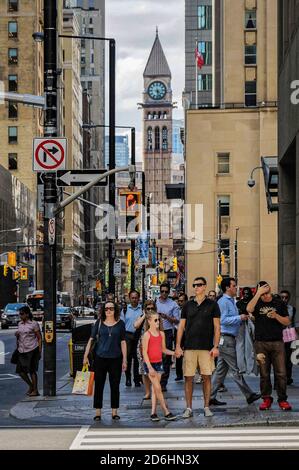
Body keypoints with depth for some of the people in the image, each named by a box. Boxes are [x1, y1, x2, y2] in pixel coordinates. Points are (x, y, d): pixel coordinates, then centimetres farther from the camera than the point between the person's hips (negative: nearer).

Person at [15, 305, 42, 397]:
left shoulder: (34, 324, -7)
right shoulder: (20, 324, 12)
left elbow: (39, 338, -6)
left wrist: (39, 351, -11)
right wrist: (17, 335, 0)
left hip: (32, 350, -6)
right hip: (22, 351, 6)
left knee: (32, 370, -3)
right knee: (20, 371, 4)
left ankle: (35, 390, 7)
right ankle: (31, 386, 24)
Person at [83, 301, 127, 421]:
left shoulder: (120, 324, 3)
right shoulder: (99, 323, 3)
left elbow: (123, 342, 5)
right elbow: (91, 340, 4)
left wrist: (124, 360, 3)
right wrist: (86, 356, -3)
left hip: (115, 358, 0)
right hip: (100, 358, 0)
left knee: (115, 386, 6)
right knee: (99, 385, 2)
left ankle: (114, 412, 15)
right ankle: (98, 412, 9)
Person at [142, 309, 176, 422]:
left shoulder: (161, 334, 7)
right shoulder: (147, 335, -11)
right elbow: (144, 352, -13)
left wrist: (174, 353, -1)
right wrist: (150, 367, -17)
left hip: (159, 363, 6)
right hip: (150, 364, -6)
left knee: (155, 389, 8)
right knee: (158, 388, -6)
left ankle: (153, 412, 11)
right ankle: (166, 412, -3)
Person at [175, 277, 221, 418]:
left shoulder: (212, 305, 3)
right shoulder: (187, 306, 9)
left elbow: (217, 327, 2)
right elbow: (181, 327, 10)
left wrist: (216, 346, -7)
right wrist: (178, 346, 2)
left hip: (207, 347, -2)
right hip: (189, 347, 2)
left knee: (206, 377, 0)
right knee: (188, 378, 1)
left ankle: (206, 407, 9)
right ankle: (189, 408, 7)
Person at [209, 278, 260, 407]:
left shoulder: (231, 301, 20)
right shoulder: (223, 302, -11)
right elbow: (223, 320, -20)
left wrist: (242, 319, 8)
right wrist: (240, 318, -19)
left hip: (229, 339, 10)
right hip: (226, 339, -10)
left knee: (221, 370, 9)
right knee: (235, 370, -3)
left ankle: (211, 397, 11)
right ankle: (249, 395, 1)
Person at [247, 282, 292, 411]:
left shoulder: (279, 303, 9)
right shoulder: (257, 303, 6)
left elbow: (287, 322, 8)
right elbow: (249, 309, -18)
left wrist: (276, 316, -10)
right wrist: (258, 293, -18)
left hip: (277, 343, 0)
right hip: (261, 343, 0)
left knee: (281, 373, -4)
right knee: (264, 374, 4)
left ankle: (282, 399, 2)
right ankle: (266, 399, 13)